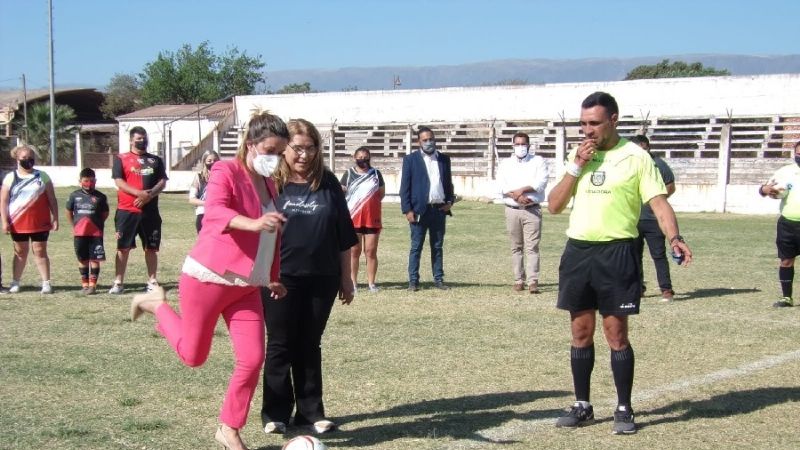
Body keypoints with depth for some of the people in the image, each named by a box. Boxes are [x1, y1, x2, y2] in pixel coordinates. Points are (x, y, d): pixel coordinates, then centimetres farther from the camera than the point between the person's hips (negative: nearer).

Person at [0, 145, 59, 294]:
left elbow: (52, 200, 5)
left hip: (40, 223, -1)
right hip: (18, 224, 1)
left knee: (40, 252, 2)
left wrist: (55, 219, 0)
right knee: (20, 252, 10)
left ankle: (46, 283, 4)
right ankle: (15, 282, 17)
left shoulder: (42, 177, 4)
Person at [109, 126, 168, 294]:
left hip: (150, 211, 3)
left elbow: (162, 182, 5)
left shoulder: (156, 160, 13)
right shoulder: (121, 159, 4)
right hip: (126, 211, -3)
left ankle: (152, 281, 15)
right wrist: (139, 193, -19)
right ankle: (118, 282, 4)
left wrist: (149, 195, -13)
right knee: (123, 247, 0)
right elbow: (119, 182, -6)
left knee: (151, 248, 7)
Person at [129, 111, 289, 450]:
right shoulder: (226, 172, -13)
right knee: (193, 356, 7)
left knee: (252, 360, -3)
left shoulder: (269, 185, 10)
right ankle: (157, 304, 30)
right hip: (207, 278, -6)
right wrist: (253, 223, -50)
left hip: (247, 287, 6)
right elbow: (214, 211, -33)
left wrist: (273, 278, 22)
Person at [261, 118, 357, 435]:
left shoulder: (328, 183, 3)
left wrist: (346, 278, 7)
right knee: (280, 345, 5)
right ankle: (275, 413, 14)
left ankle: (311, 411, 19)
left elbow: (344, 234, 7)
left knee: (309, 345, 11)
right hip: (279, 278, -2)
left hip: (321, 278, 2)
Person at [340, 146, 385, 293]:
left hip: (372, 218, 1)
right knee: (354, 251, 4)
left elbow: (382, 193, 13)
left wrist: (370, 203, 4)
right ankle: (353, 282, 9)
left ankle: (371, 283, 6)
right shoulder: (348, 174, 4)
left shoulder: (376, 173, 8)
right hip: (353, 218, -1)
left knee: (371, 251, 1)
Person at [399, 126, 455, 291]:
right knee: (416, 247, 0)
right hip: (419, 210, -3)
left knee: (438, 247, 9)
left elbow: (448, 183, 18)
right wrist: (407, 210, -10)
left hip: (439, 209, 4)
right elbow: (405, 187, -3)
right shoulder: (410, 159, 1)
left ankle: (438, 279, 14)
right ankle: (413, 281, 3)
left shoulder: (444, 159, 12)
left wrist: (450, 201, 2)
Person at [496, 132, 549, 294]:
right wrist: (518, 196, -16)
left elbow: (540, 183, -8)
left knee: (532, 246, -9)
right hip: (512, 210, 3)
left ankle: (533, 281, -14)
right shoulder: (506, 163, 11)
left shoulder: (538, 161, 6)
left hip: (532, 210, -3)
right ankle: (519, 280, 10)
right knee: (516, 247, 5)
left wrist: (521, 190, -14)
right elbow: (502, 185, -3)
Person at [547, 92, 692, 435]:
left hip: (616, 253, -4)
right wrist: (576, 166, -4)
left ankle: (624, 409, 10)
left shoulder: (635, 157, -2)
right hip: (578, 251, 4)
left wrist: (674, 237, -25)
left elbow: (659, 202, -8)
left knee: (616, 333, -1)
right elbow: (554, 206, 7)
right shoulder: (578, 154, 11)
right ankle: (582, 406, 19)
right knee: (580, 332, 9)